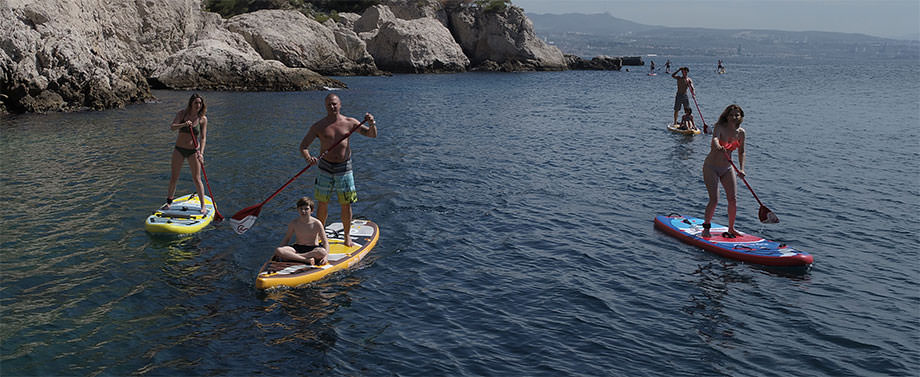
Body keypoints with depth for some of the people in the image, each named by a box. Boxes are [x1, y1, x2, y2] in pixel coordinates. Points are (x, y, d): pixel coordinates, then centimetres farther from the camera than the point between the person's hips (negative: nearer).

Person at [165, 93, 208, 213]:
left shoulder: (203, 119, -6)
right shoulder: (182, 113, -5)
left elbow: (203, 138, -10)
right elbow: (172, 127, -16)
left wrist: (201, 153, -23)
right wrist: (184, 124, -34)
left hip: (193, 151, -1)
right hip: (179, 149, 1)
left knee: (197, 179, -2)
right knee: (173, 178, 7)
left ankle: (203, 205, 7)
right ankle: (169, 201, 25)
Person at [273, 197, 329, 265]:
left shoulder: (316, 223, -6)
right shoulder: (293, 223, 2)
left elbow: (325, 242, -6)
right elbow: (286, 239, 14)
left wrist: (325, 256, -22)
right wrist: (280, 252, -2)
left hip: (313, 249, -2)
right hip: (298, 248, 2)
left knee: (322, 252, -39)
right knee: (278, 250, -27)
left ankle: (293, 256, -30)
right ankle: (306, 260, -34)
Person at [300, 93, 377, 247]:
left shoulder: (349, 122, 0)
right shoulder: (318, 126, -3)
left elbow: (372, 135, 2)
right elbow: (303, 146, -3)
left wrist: (372, 124, -20)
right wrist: (308, 158, -25)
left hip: (344, 169, 0)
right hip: (325, 168, 0)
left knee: (346, 205, 4)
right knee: (322, 204, 8)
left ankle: (347, 235, 21)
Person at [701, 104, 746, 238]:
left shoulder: (741, 132, 0)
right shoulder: (719, 127, -16)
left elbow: (741, 152, 10)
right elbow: (715, 138, -37)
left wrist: (741, 169, -3)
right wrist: (718, 146, -60)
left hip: (727, 168, 5)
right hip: (711, 167, -5)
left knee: (732, 200, 0)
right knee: (714, 200, -12)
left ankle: (731, 229, 18)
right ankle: (706, 227, 9)